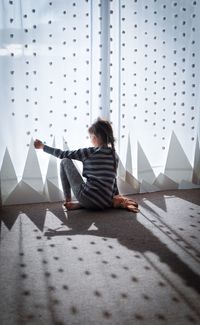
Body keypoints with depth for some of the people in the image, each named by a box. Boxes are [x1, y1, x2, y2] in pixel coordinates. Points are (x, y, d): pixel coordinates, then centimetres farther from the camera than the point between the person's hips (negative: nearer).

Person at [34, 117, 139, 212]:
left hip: (88, 198, -6)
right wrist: (117, 196, 32)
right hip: (106, 203, 6)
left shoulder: (90, 152, -7)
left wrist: (43, 146, 13)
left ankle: (67, 200, 10)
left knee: (65, 161, 7)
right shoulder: (114, 155, 9)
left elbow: (63, 154, 1)